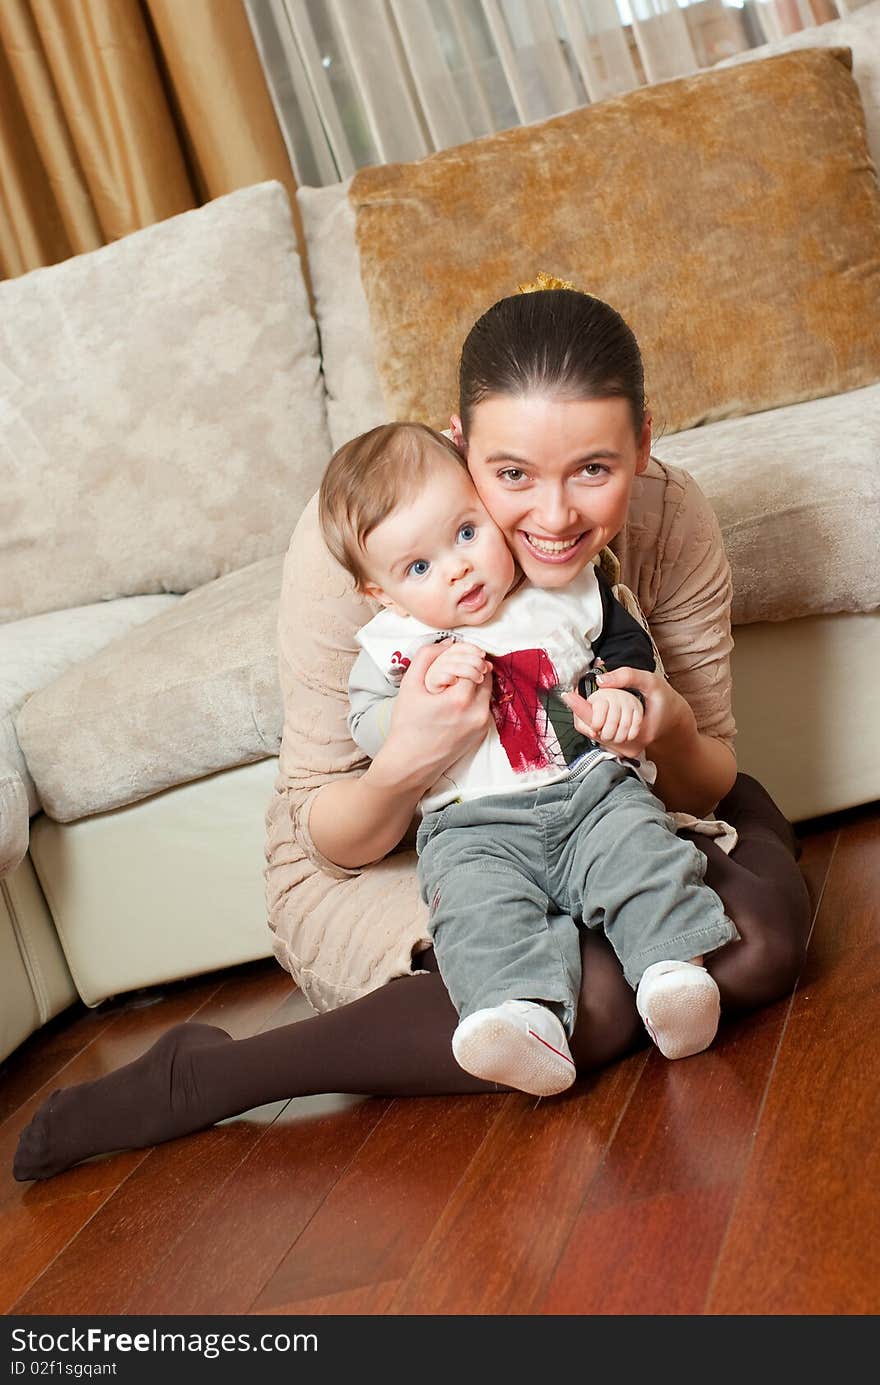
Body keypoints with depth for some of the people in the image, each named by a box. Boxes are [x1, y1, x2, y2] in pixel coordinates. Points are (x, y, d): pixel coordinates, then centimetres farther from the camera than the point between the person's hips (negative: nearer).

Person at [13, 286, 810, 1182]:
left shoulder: (672, 520, -19)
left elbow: (705, 786, -8)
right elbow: (331, 841, -19)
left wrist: (671, 733, -33)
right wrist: (405, 764, -42)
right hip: (381, 863, -4)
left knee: (762, 939, -20)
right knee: (592, 999, -30)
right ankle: (196, 1079, -17)